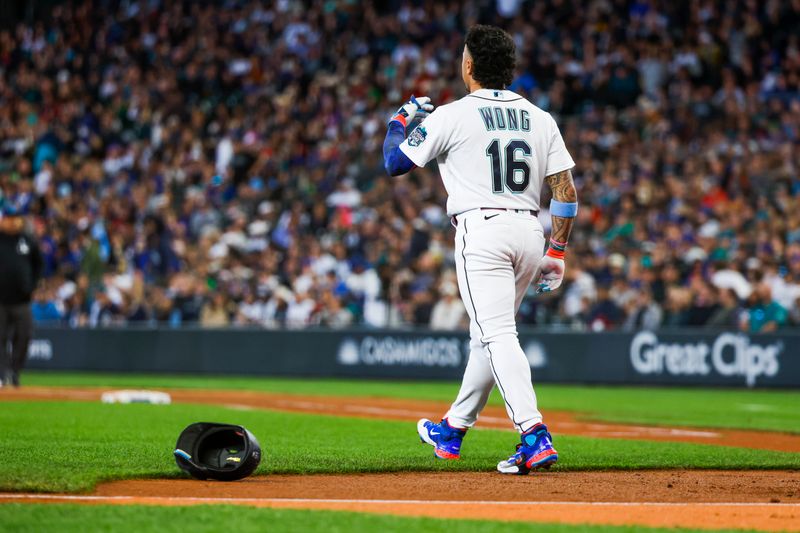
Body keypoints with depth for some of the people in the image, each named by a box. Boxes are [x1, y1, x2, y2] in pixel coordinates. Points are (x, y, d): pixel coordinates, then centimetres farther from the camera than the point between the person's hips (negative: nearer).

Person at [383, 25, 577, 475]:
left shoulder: (453, 115, -4)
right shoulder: (540, 118, 11)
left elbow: (394, 162, 2)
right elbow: (567, 190, 7)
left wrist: (400, 121, 20)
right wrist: (557, 250, 13)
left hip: (482, 229, -6)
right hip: (530, 232, 6)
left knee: (497, 335, -13)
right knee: (488, 334, 19)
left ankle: (535, 436, -28)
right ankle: (453, 430, 33)